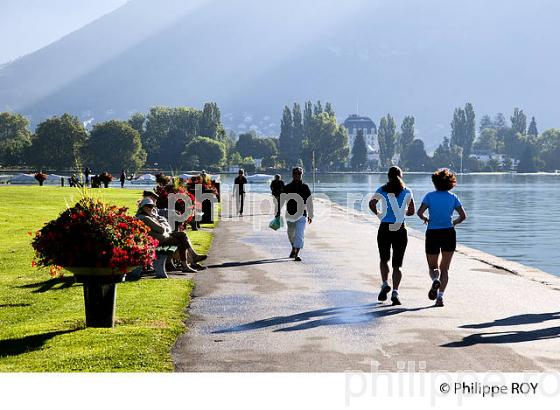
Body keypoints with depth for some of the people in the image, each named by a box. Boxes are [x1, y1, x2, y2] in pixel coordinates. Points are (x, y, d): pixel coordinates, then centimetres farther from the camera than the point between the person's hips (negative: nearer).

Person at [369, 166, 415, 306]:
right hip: (400, 230, 0)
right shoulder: (407, 192, 3)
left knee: (384, 259, 19)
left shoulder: (382, 190, 1)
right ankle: (395, 292, -9)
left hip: (384, 229, 0)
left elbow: (371, 204, 10)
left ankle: (385, 284, -1)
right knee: (397, 264, 5)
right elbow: (412, 211, 9)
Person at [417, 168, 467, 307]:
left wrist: (426, 219, 7)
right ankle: (440, 297, -2)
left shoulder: (430, 196, -2)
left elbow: (420, 212, -13)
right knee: (445, 268, 11)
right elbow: (463, 216, -2)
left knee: (433, 267, 13)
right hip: (449, 234, 1)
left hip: (432, 234, -1)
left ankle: (435, 280, -21)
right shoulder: (453, 197, 3)